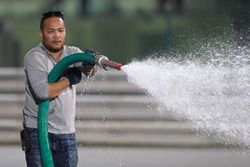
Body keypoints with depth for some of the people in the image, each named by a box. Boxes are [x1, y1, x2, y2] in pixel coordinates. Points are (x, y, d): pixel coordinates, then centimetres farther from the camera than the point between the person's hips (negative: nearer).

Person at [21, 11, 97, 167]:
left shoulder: (72, 53, 7)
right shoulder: (34, 57, -9)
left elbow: (89, 71, -13)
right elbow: (43, 91, -23)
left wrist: (91, 63, -36)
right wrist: (69, 80, -11)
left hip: (67, 132, 5)